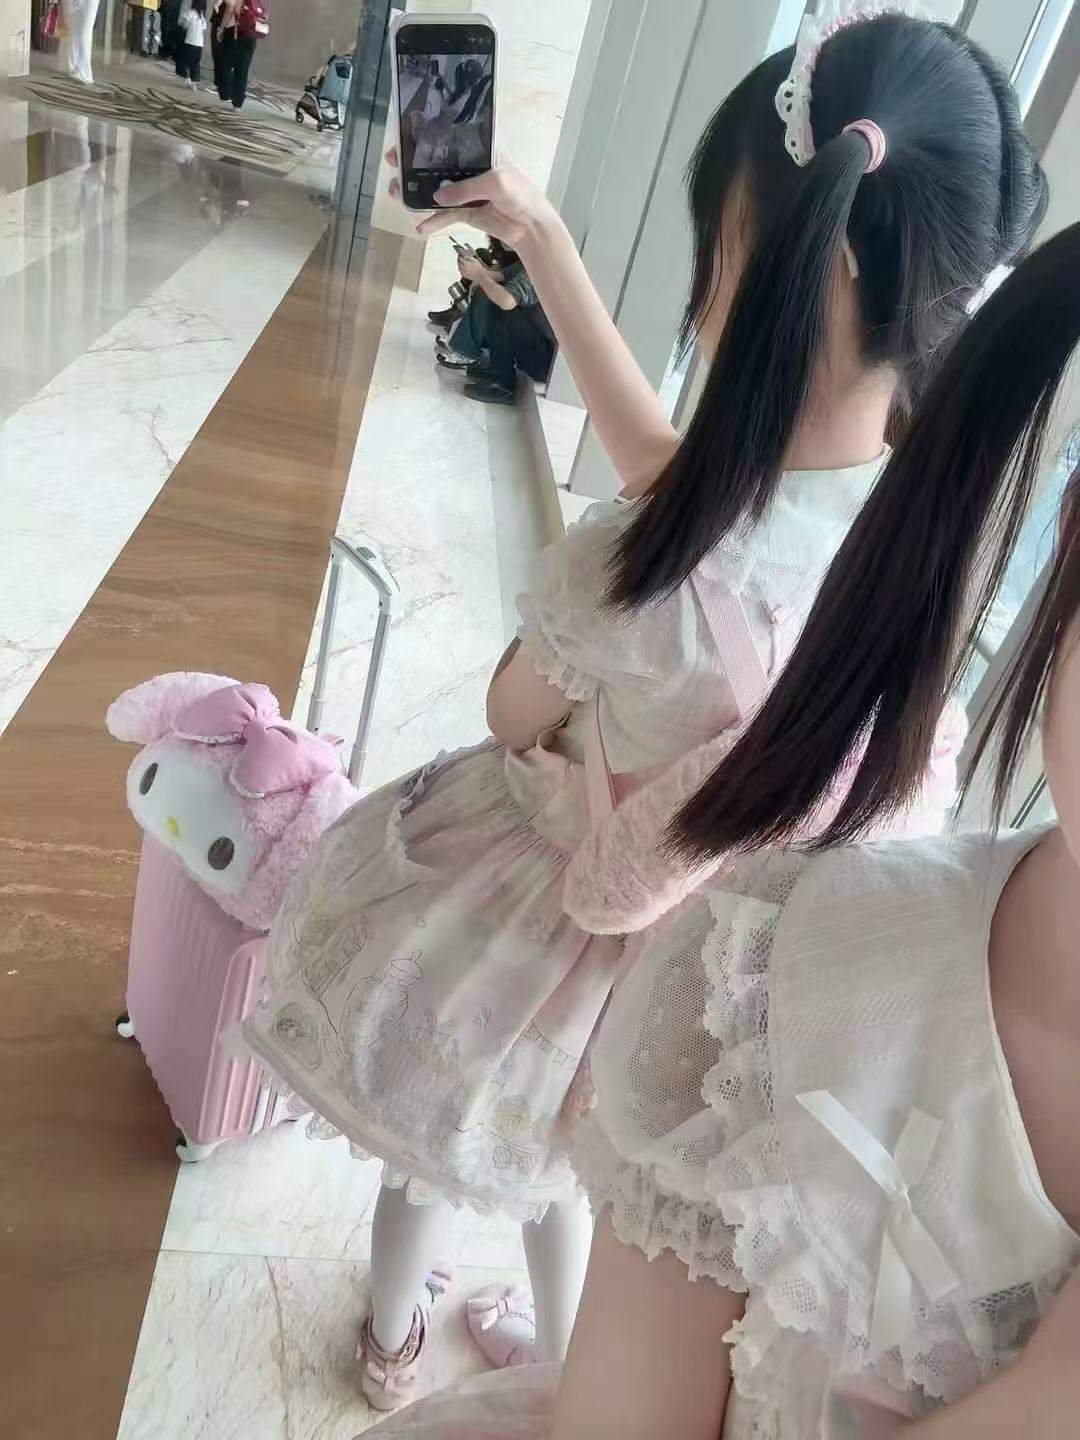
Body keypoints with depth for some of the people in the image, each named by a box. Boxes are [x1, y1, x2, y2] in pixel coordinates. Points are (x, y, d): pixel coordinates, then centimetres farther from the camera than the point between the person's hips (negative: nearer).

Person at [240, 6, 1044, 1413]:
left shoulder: (642, 570, -40)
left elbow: (515, 719, -19)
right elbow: (668, 459, -5)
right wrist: (545, 240, -1)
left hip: (561, 906, -5)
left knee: (437, 1131, 30)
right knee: (565, 1151, 35)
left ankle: (395, 1342, 61)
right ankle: (558, 1365, 63)